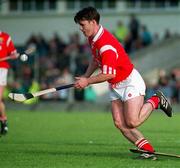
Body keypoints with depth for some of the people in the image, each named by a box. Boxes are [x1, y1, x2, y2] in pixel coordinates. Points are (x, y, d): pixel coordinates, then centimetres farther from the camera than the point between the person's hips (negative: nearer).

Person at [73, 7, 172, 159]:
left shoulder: (106, 45, -28)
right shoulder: (93, 38, 4)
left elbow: (109, 74, -28)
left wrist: (87, 82, -16)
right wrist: (85, 76, 9)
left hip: (130, 82, -9)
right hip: (115, 87, 9)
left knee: (132, 122, -18)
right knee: (119, 123, -7)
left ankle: (155, 100, 7)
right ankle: (149, 151, -5)